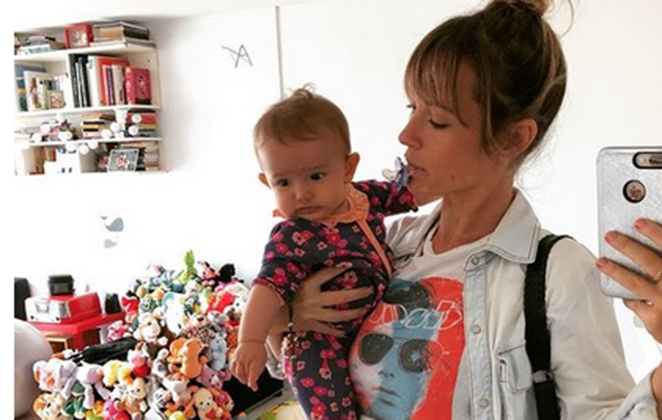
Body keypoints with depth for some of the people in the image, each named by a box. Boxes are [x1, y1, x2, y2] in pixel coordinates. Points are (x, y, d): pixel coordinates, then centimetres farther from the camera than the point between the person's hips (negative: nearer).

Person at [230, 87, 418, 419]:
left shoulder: (363, 195, -4)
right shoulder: (290, 239, -20)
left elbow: (404, 193, 12)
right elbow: (270, 285, -31)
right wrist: (251, 340, -43)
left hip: (383, 318, 6)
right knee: (311, 360, -25)